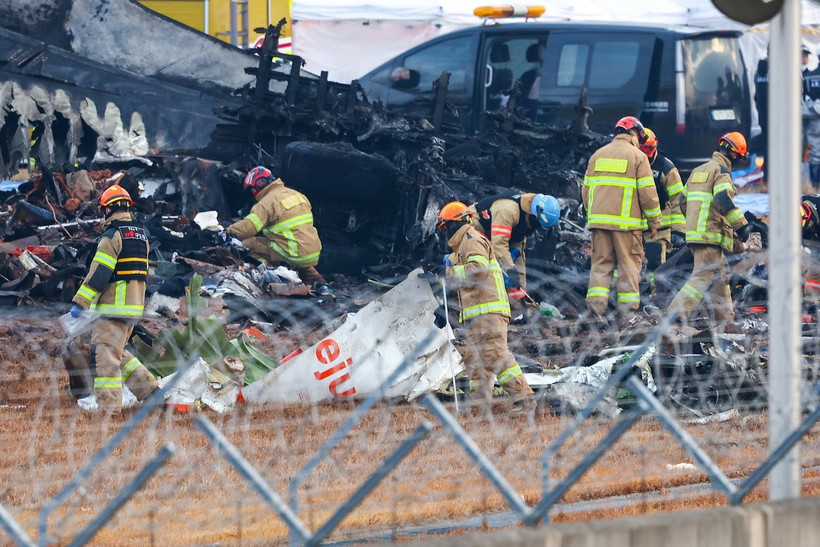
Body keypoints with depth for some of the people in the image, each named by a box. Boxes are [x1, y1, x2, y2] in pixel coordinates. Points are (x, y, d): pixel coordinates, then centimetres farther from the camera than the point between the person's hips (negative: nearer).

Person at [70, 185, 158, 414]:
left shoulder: (111, 236, -14)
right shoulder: (141, 236, 14)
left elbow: (99, 274, -18)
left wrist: (80, 302, -16)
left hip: (113, 307, -9)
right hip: (135, 307, 9)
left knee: (104, 357, -5)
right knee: (118, 353, 21)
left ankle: (108, 408, -8)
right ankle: (148, 388, 16)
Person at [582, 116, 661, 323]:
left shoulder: (598, 155, 14)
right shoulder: (637, 156, -1)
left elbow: (586, 189, 17)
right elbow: (647, 192, -5)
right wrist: (654, 221, 4)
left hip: (598, 219, 4)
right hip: (626, 221, -4)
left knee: (601, 263, 6)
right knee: (629, 266, 2)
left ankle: (596, 306, -6)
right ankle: (627, 312, 1)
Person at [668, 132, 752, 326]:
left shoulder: (697, 171, 20)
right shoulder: (721, 172, -8)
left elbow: (683, 202, 23)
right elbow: (724, 201, -21)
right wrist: (742, 225, -16)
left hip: (693, 232, 9)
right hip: (710, 235, -9)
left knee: (720, 276, 17)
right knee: (703, 277, -12)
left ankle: (725, 317, 20)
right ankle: (677, 313, -22)